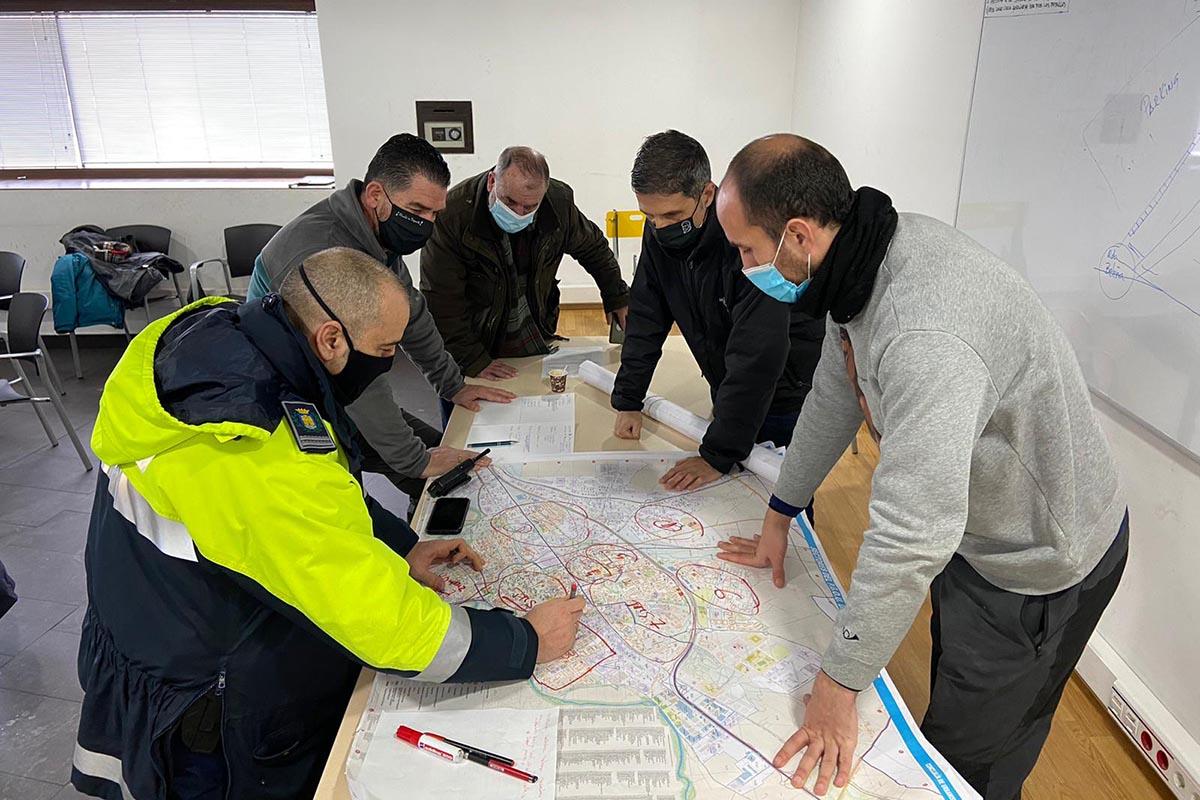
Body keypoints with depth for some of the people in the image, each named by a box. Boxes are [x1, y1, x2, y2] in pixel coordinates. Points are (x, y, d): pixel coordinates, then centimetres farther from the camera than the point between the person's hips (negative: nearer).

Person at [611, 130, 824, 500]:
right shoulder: (660, 233, -9)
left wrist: (717, 455, -33)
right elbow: (646, 318, 0)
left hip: (789, 397, -6)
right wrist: (628, 401, -5)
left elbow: (758, 356, -34)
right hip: (731, 398, 6)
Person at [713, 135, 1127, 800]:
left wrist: (838, 685, -28)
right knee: (953, 702, 28)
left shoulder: (924, 337, -41)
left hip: (1038, 567, -8)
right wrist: (779, 515, 11)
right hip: (969, 521, 9)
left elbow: (911, 538, -40)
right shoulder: (863, 259, -10)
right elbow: (835, 393, 3)